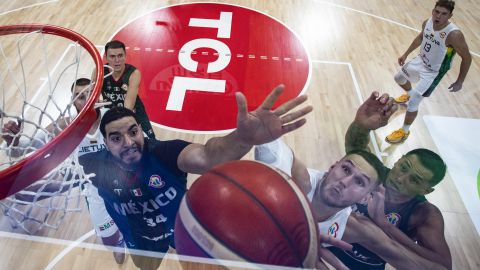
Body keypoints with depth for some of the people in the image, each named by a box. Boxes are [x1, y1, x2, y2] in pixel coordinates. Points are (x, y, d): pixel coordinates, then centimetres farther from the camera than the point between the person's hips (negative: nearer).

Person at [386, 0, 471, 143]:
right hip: (420, 61, 7)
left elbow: (467, 58, -20)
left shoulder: (453, 34, -32)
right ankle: (409, 95, 60)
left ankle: (404, 132, 9)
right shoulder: (427, 22, -13)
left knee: (412, 103, -12)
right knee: (399, 78, 27)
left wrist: (460, 82, -16)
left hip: (433, 73, -7)